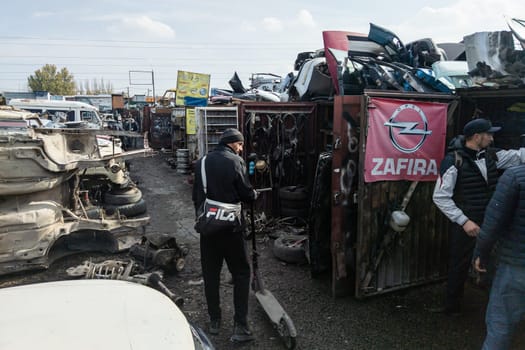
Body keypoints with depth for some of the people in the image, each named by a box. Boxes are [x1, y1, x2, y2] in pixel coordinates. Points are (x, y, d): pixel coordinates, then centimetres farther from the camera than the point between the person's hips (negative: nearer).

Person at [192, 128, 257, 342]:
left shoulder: (201, 162, 6)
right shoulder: (235, 162, -11)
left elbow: (196, 195, 11)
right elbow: (246, 194, -10)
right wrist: (254, 194, 11)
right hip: (231, 227, -5)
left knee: (210, 274, 15)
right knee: (241, 274, 7)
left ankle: (214, 321, 25)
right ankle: (240, 326, 6)